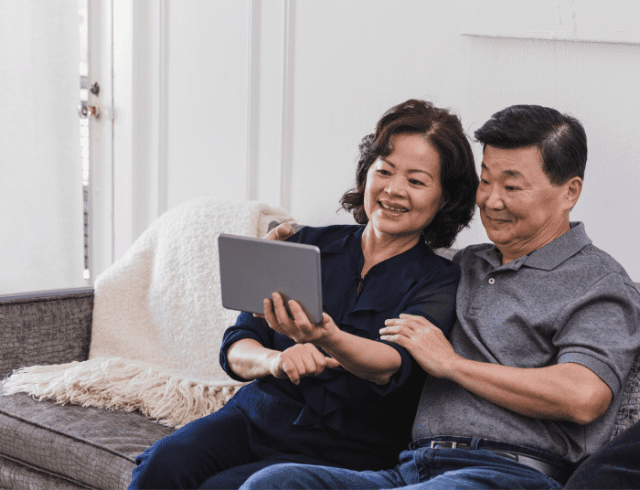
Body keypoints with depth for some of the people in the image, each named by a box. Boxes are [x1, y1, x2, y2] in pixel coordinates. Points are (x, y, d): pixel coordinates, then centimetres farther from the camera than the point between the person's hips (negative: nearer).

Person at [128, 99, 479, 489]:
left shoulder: (440, 282, -1)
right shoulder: (308, 246, 9)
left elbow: (394, 364, -21)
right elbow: (236, 349, 4)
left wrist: (330, 340, -43)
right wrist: (273, 360, -21)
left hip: (345, 451, -3)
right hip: (259, 415, 3)